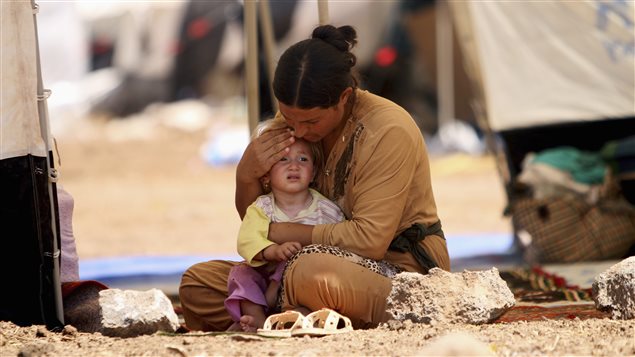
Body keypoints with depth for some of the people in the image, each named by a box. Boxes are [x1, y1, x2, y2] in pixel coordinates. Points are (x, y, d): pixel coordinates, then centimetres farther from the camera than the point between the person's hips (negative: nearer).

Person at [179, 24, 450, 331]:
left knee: (311, 271, -41)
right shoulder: (293, 120, 2)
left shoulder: (389, 132, -19)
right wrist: (246, 176, -13)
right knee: (198, 283, -2)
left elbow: (370, 239, -24)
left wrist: (280, 232, -18)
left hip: (404, 270, -8)